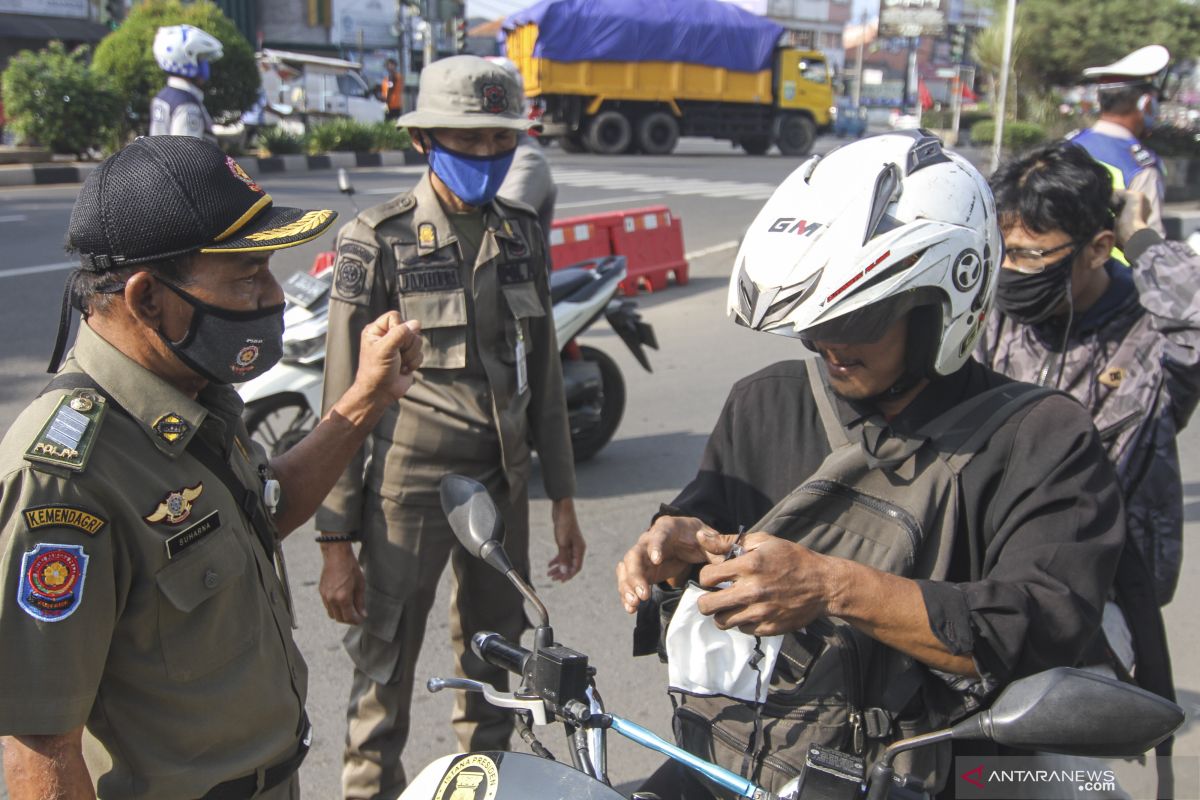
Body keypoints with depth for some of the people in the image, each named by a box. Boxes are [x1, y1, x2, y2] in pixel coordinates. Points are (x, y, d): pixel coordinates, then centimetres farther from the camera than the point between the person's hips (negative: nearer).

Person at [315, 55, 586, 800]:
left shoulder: (522, 234, 5)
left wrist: (564, 498, 10)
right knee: (386, 668, 5)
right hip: (409, 483, -5)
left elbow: (543, 373, 10)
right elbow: (344, 399, -8)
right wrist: (336, 540, -9)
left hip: (503, 480, 5)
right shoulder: (377, 241, -9)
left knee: (497, 663, 18)